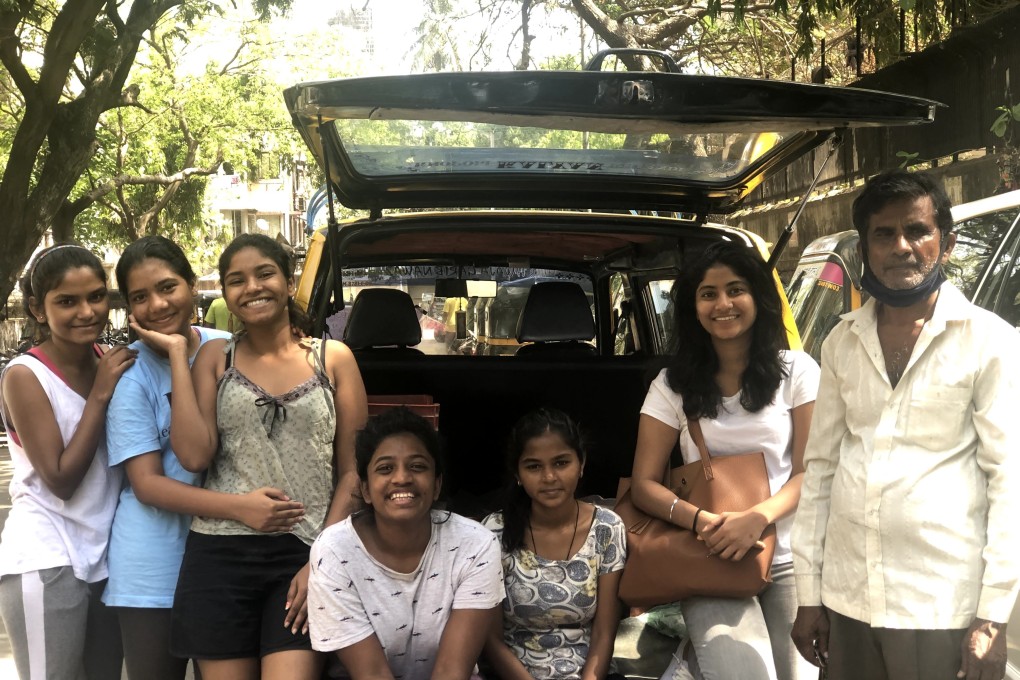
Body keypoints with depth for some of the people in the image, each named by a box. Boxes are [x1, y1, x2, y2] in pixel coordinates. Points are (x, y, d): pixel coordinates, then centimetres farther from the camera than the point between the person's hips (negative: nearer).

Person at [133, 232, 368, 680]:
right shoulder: (215, 358, 9)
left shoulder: (333, 358, 6)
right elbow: (194, 456, -6)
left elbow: (353, 470, 5)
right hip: (220, 554, 1)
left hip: (306, 554, -1)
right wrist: (178, 352, -3)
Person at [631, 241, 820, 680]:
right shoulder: (674, 384, 5)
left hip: (789, 559, 1)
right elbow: (644, 484, 1)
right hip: (712, 564, -1)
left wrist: (758, 517, -20)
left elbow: (810, 472, -1)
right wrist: (702, 521, -19)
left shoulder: (796, 371, 4)